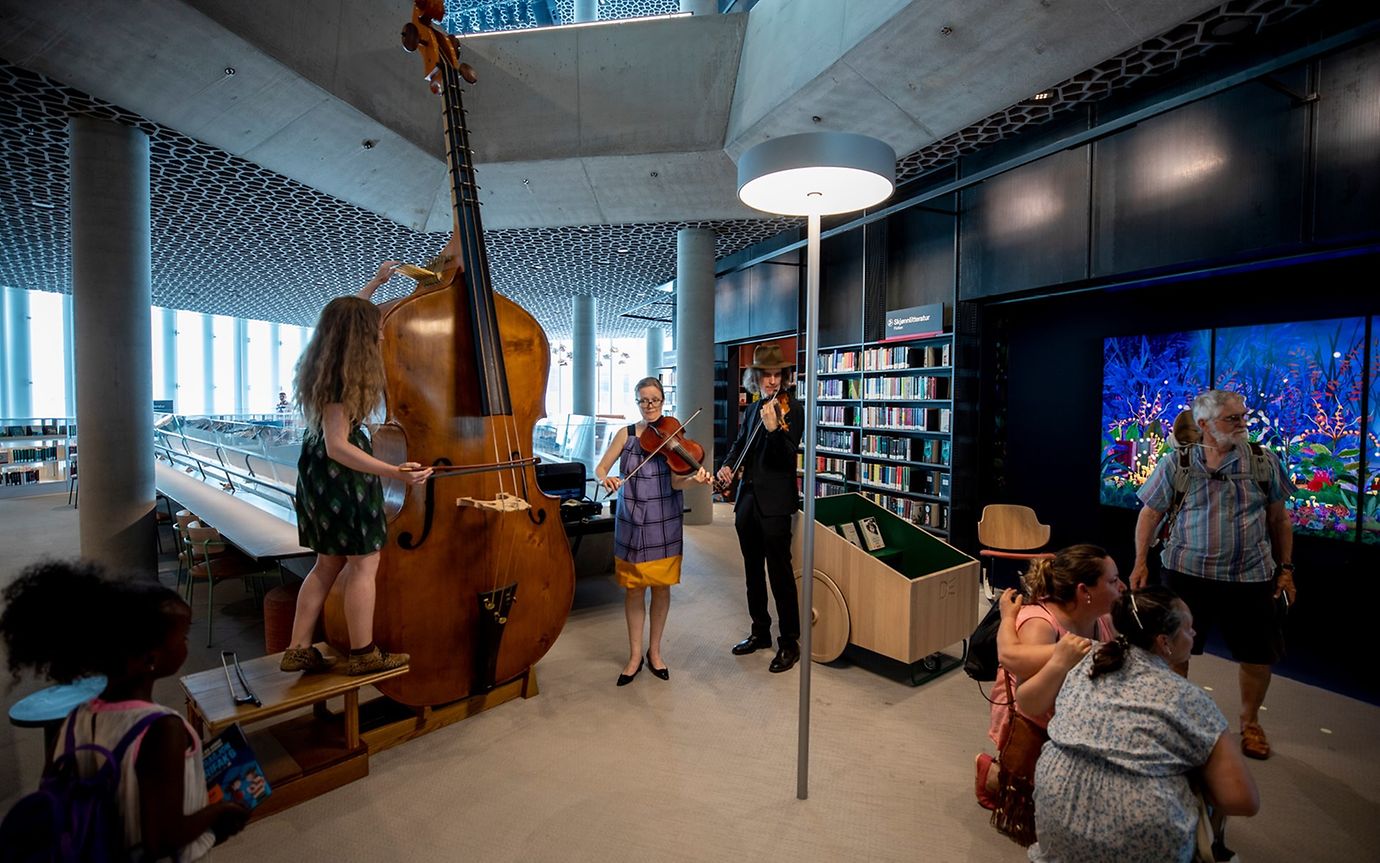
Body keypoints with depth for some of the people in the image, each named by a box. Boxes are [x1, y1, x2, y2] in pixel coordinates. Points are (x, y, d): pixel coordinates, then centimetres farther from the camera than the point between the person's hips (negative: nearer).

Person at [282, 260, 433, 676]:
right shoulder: (344, 381, -21)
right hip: (341, 476, -10)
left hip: (318, 472, 10)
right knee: (364, 563, 1)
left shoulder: (324, 365, 7)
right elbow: (338, 446, -24)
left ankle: (298, 650, 23)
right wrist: (394, 472, -33)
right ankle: (364, 654, 11)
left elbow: (342, 315, 27)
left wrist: (373, 284, 34)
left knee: (329, 564, 16)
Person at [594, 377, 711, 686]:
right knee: (634, 588, 7)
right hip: (631, 520, 0)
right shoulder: (626, 434, 2)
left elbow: (675, 483, -11)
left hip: (664, 521, 0)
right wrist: (606, 480, -24)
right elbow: (599, 468, -1)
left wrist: (695, 479, -33)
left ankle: (654, 651, 27)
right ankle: (635, 655, 23)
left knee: (661, 586, 9)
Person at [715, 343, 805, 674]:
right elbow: (740, 442, 25)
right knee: (753, 570, 16)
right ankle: (760, 632, 31)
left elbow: (787, 455, -17)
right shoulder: (755, 408, 13)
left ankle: (789, 643, 13)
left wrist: (773, 428, -35)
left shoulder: (791, 408, -7)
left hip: (774, 503, -7)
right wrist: (727, 464, 6)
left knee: (779, 572, -2)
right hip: (747, 500, 7)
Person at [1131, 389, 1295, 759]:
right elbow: (1150, 513, 1)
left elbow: (1279, 519, 8)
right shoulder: (1176, 465, -5)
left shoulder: (1264, 462, 1)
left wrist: (1285, 567, 7)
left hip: (1251, 577, 2)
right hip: (1187, 573, -1)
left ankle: (1250, 722, 36)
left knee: (1259, 654, 9)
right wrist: (1140, 562, -4)